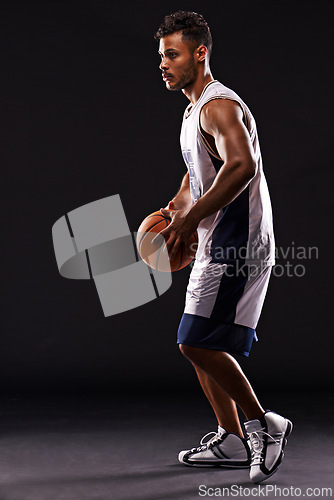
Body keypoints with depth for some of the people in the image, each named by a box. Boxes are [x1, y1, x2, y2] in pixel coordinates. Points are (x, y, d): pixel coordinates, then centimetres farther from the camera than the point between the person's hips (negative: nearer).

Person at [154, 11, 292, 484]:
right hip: (217, 246, 11)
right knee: (201, 344, 12)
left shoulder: (220, 106, -15)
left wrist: (189, 219, -29)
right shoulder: (195, 110, 18)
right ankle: (231, 441, 21)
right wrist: (178, 208, 11)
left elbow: (242, 165, -33)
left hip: (238, 245, -11)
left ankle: (264, 424, 0)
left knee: (198, 343, -13)